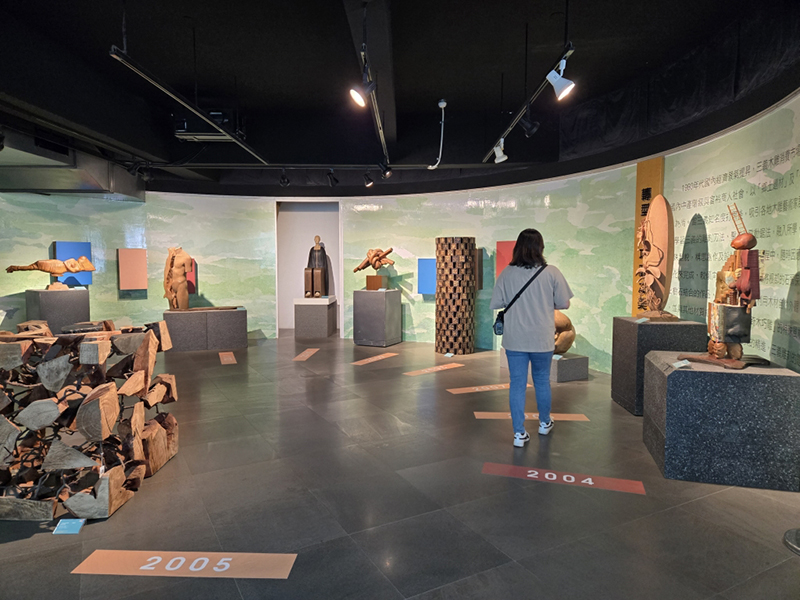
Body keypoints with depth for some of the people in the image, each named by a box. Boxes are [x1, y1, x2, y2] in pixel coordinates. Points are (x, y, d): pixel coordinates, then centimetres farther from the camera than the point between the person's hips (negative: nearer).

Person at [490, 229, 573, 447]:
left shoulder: (507, 273, -8)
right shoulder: (552, 273, -10)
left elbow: (495, 304, -5)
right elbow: (564, 304, -4)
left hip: (514, 339, 0)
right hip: (542, 338, 0)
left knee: (517, 384, 7)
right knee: (542, 380, 19)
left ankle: (519, 433, 10)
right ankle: (545, 423, 38)